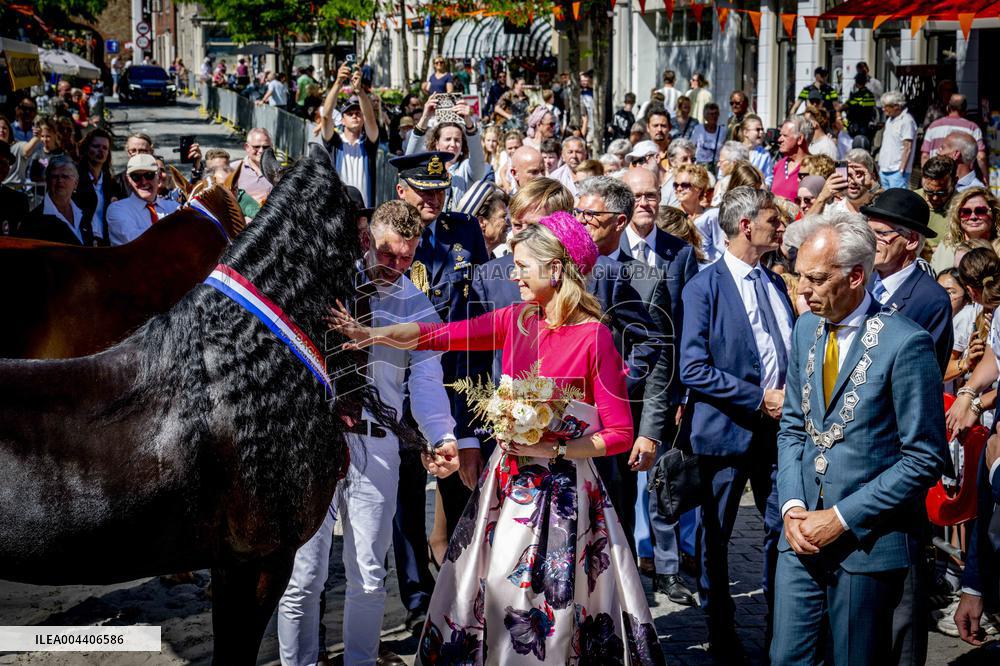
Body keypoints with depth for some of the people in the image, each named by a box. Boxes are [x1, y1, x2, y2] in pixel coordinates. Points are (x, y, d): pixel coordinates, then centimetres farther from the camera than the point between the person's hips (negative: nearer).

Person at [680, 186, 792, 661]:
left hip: (777, 426, 5)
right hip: (725, 430, -5)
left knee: (783, 530, 5)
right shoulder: (704, 287, -9)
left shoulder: (777, 285, 12)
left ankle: (780, 631, 20)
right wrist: (759, 398, -17)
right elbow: (693, 369, -15)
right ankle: (722, 637, 21)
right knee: (714, 537, 7)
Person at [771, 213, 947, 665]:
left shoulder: (904, 343, -15)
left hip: (869, 539, -5)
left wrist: (842, 518, -15)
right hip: (804, 532, 5)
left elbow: (925, 458, -14)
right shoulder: (807, 328, 6)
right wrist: (792, 506, -2)